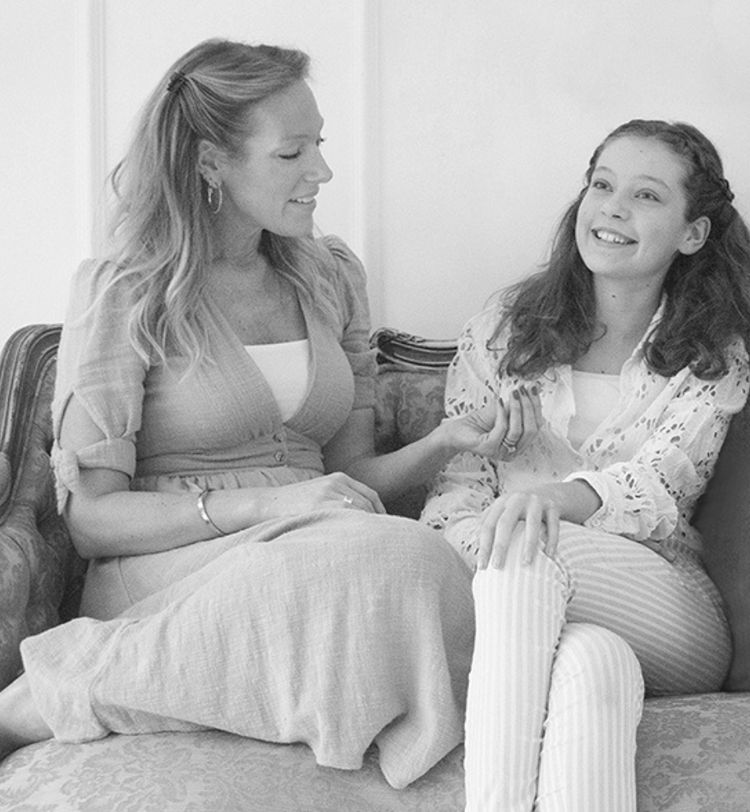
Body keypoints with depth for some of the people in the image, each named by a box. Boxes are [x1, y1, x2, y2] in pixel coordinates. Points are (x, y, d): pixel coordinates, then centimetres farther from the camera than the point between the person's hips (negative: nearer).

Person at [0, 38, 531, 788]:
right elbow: (90, 514, -6)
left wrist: (442, 444, -3)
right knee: (397, 554, -34)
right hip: (170, 572, -5)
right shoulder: (122, 293, -2)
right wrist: (264, 506, -18)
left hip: (314, 559, 5)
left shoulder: (331, 276, 16)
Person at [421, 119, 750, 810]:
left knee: (526, 545, -35)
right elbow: (458, 479, 8)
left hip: (663, 615, -1)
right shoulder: (506, 326, 14)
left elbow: (660, 482, -10)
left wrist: (558, 496, -34)